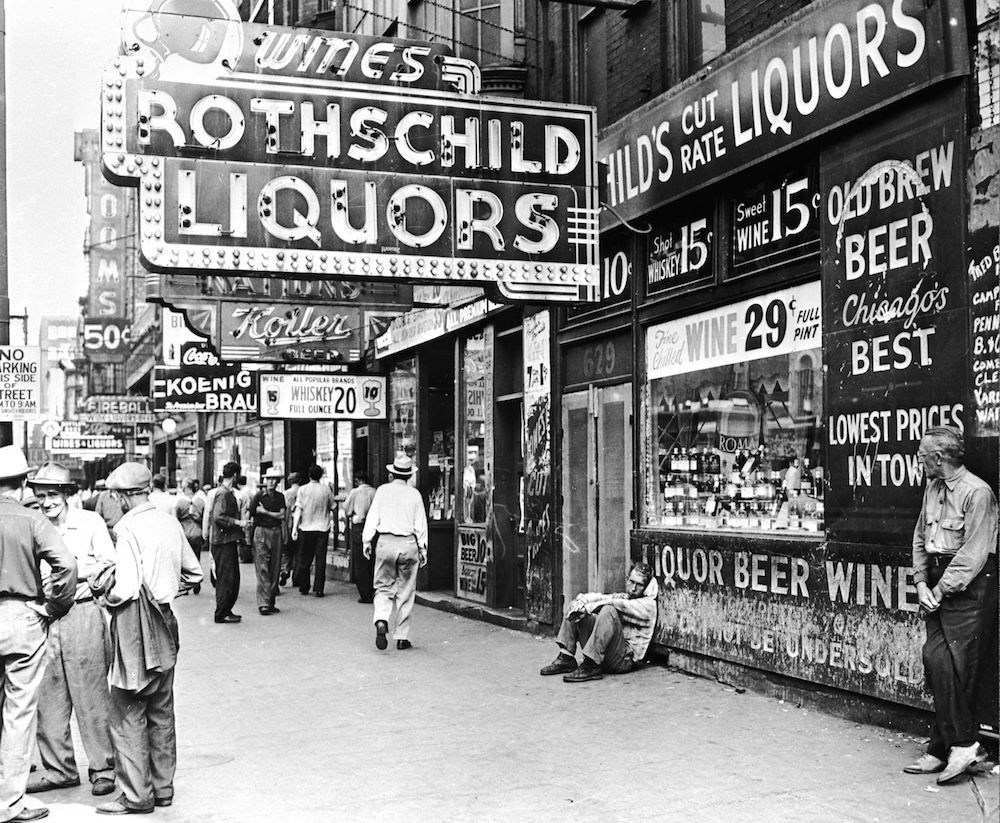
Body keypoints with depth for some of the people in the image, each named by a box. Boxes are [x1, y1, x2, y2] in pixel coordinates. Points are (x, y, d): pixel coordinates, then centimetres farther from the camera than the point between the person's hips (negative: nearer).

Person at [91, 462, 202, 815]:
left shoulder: (128, 529, -16)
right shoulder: (170, 523, 6)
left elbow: (126, 589, -22)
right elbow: (194, 573, 13)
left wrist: (106, 594, -2)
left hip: (134, 627, -7)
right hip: (164, 623, 8)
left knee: (128, 715, 2)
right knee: (161, 712, 15)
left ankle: (137, 796, 7)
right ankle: (163, 787, 23)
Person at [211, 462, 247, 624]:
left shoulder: (228, 493, 17)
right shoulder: (223, 494, -14)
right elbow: (218, 517, -24)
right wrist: (238, 522, -21)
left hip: (229, 542, 10)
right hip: (224, 542, -10)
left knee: (233, 579, 13)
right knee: (226, 579, -5)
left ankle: (226, 611, 19)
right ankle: (221, 614, -1)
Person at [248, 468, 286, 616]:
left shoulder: (280, 497, 10)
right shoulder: (259, 496, -3)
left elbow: (282, 516, 1)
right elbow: (249, 514, -4)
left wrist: (264, 511, -7)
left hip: (276, 532, 5)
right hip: (261, 531, -5)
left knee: (274, 569, 5)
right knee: (262, 569, -8)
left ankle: (271, 602, 11)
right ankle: (263, 604, -10)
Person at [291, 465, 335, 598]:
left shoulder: (303, 489, -4)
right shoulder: (326, 489, 0)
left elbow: (298, 509, -7)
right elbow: (332, 507, 6)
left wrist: (294, 528, -7)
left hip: (306, 528, 0)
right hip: (323, 528, 0)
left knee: (304, 559, 11)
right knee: (321, 560, 3)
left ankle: (304, 587, 15)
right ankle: (318, 589, 0)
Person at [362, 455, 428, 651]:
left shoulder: (383, 490, 2)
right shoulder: (414, 494, 3)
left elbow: (373, 517, 1)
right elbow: (420, 525, 3)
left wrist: (366, 541, 8)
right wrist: (422, 549, 10)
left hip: (385, 542, 0)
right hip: (408, 543, 0)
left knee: (383, 587, 8)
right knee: (405, 592, 8)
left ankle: (381, 621, -19)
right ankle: (402, 637, 10)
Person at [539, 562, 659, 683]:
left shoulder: (648, 605, 0)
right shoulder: (622, 597, 20)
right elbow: (598, 597, 3)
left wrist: (587, 608, -17)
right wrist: (582, 601, -19)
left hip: (625, 660, -7)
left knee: (608, 611, -30)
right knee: (576, 602, 5)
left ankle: (590, 667, -31)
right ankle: (566, 658, -6)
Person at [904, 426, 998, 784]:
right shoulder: (933, 488, 12)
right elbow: (920, 538, 16)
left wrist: (941, 590, -13)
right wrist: (921, 583, 4)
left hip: (968, 588, -7)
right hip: (938, 585, 7)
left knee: (953, 664, -9)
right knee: (934, 659, 2)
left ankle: (962, 744, 1)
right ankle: (943, 748, 10)